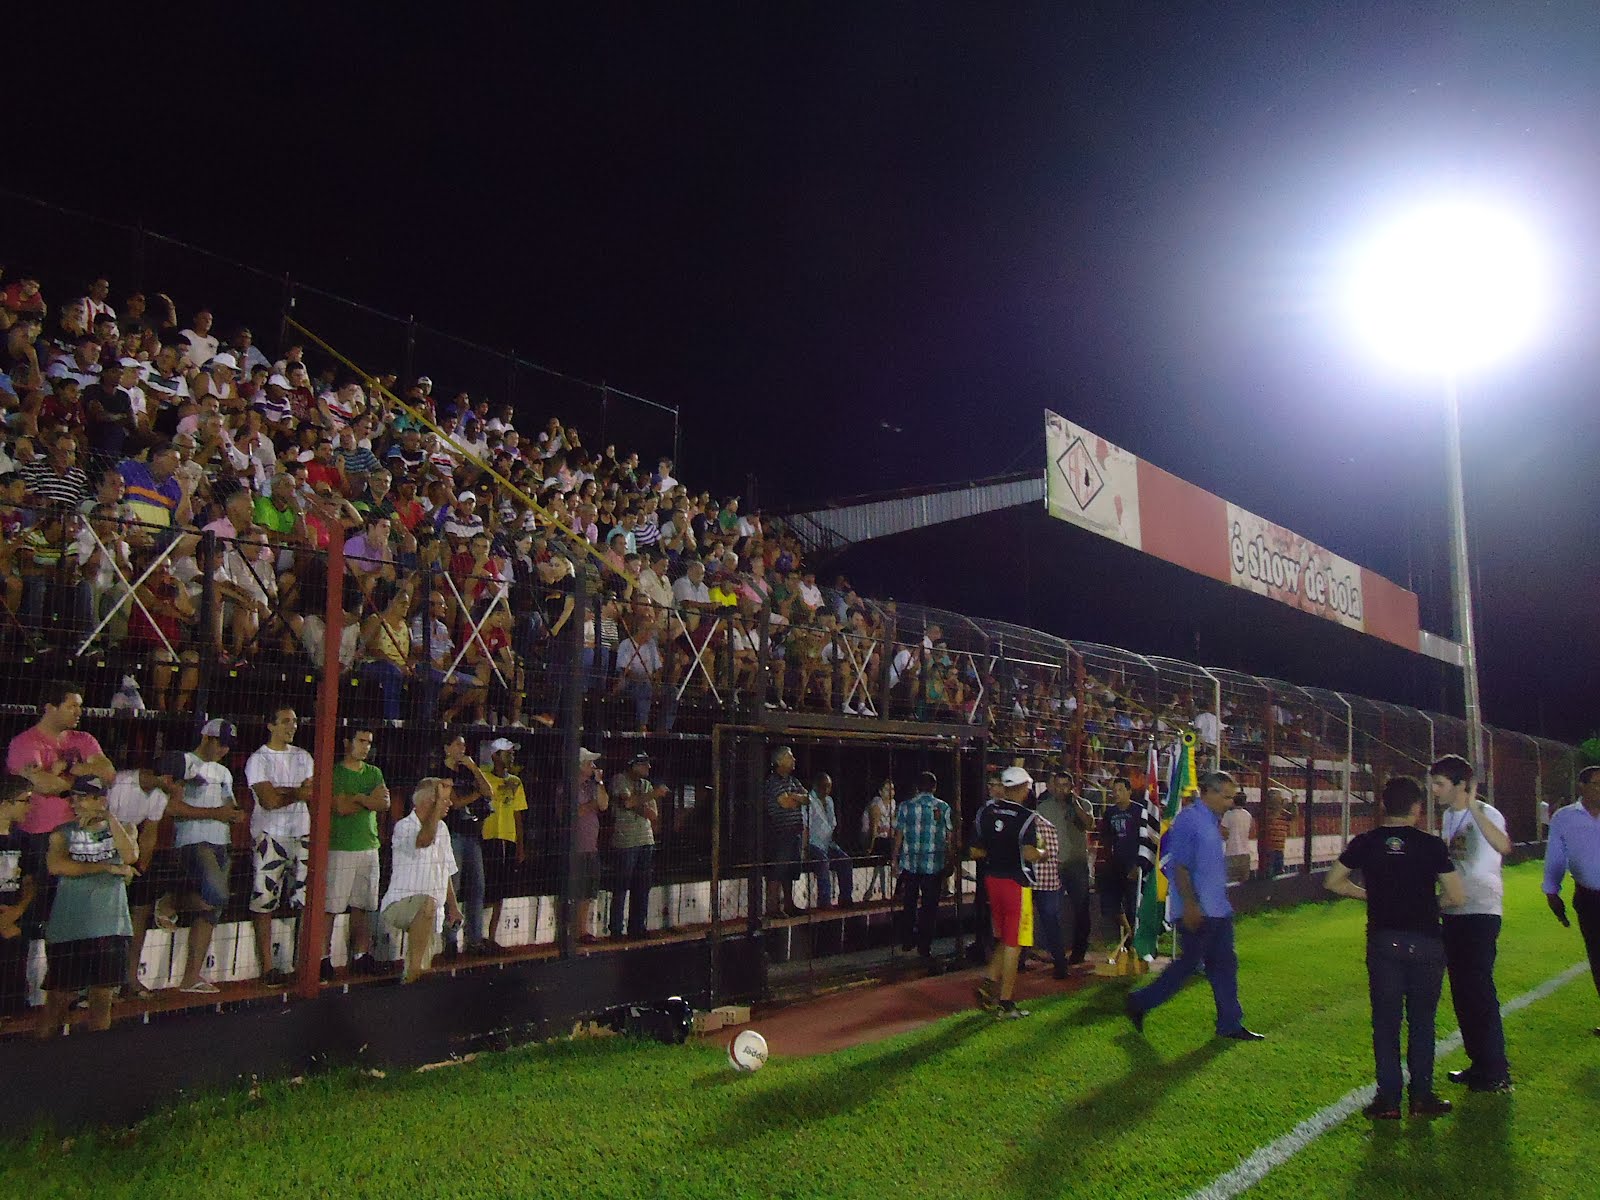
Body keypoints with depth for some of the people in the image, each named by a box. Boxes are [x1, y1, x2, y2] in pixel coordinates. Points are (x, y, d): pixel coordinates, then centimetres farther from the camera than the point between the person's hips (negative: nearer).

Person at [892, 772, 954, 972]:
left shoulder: (906, 807, 1)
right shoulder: (943, 808, 0)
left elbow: (898, 836, 2)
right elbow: (950, 838, 2)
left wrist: (895, 858, 11)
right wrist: (951, 861, 12)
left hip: (909, 864, 1)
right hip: (935, 865, -1)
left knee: (909, 903, 16)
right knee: (930, 905, 3)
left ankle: (907, 940, 25)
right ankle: (924, 948, 0)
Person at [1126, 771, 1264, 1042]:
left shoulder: (1213, 821, 13)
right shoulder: (1189, 820, -16)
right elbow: (1179, 867, -20)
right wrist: (1190, 905, -23)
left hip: (1218, 909, 9)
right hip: (1197, 911, -9)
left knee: (1224, 964, 11)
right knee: (1188, 964, -3)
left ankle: (1230, 1024, 18)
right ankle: (1139, 1003, 10)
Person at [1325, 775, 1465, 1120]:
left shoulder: (1365, 843, 0)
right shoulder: (1431, 845, -6)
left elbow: (1333, 882, 6)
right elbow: (1457, 897, -6)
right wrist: (1430, 900, 13)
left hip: (1383, 940, 1)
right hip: (1426, 942, -1)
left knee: (1385, 1020, 7)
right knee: (1422, 1020, 12)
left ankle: (1388, 1098, 8)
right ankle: (1422, 1096, 16)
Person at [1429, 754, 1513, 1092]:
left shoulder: (1485, 814, -14)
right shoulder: (1447, 817, 12)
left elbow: (1504, 846, -37)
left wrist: (1473, 808, -44)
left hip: (1481, 911, -8)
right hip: (1453, 911, 9)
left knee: (1479, 988, -8)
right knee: (1461, 989, 12)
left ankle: (1497, 1071, 1)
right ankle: (1479, 1063, 22)